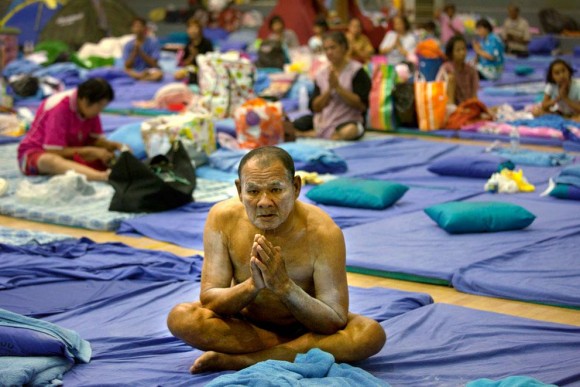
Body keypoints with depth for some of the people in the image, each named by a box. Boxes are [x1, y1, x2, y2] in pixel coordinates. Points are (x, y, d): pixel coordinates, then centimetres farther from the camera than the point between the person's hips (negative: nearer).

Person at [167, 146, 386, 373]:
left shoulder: (323, 232, -24)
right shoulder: (223, 218, -18)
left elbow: (335, 323, -23)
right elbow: (209, 300, -16)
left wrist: (285, 286, -39)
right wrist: (251, 286, -37)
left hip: (305, 326, -1)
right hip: (246, 327, 2)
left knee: (372, 333, -30)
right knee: (180, 317, -25)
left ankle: (237, 360, -25)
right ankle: (302, 351, -15)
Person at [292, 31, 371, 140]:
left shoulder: (356, 71, -4)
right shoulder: (321, 75, 8)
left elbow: (362, 105, -12)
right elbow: (315, 107, 3)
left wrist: (338, 87, -17)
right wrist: (329, 89, -13)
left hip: (348, 121, -3)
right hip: (323, 120, 3)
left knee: (350, 130, -39)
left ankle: (312, 134, -19)